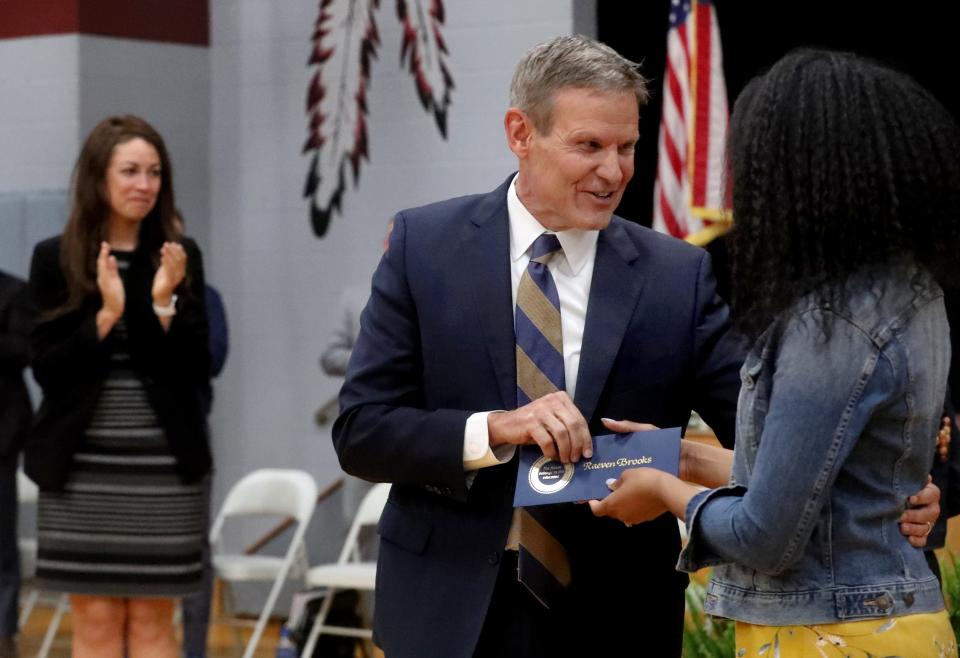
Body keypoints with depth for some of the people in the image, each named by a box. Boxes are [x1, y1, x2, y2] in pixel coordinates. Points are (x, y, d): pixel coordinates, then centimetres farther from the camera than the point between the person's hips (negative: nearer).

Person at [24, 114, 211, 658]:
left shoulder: (180, 258, 4)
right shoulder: (55, 259, 1)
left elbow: (198, 369, 0)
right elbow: (46, 367, -3)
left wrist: (164, 305, -14)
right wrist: (106, 315, -15)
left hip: (165, 465, 1)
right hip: (82, 466, -1)